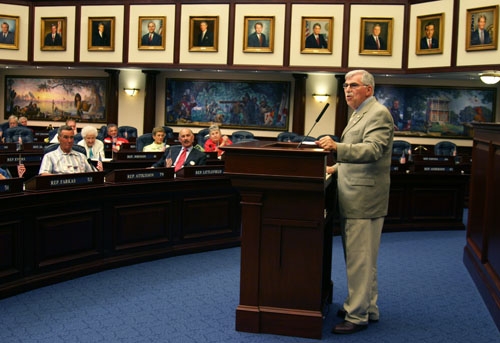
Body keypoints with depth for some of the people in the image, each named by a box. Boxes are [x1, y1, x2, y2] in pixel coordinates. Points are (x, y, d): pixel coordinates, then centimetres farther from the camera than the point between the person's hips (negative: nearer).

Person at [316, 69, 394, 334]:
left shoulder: (378, 114, -12)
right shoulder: (359, 114, 19)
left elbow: (373, 150, -27)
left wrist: (337, 148, -38)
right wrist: (337, 167, 18)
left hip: (364, 198, -10)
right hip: (353, 198, 10)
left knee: (359, 259, -5)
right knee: (361, 258, 17)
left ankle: (357, 316, 3)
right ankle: (367, 308, 28)